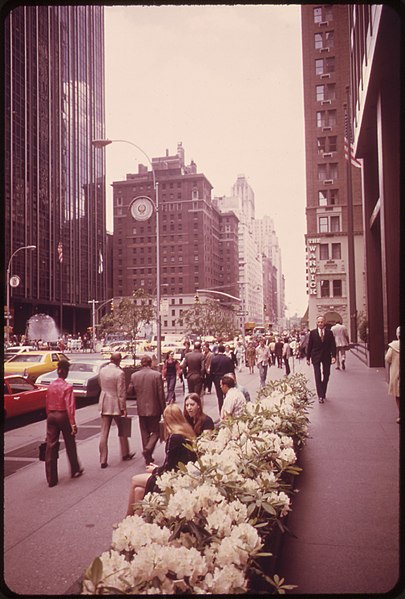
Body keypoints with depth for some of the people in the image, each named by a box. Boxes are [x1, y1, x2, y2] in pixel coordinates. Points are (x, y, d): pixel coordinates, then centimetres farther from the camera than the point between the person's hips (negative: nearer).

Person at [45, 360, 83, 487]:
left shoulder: (51, 386, 2)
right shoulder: (67, 387, -13)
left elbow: (47, 404, 9)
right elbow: (69, 406, -16)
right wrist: (73, 424, -14)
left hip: (51, 416, 4)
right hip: (63, 416, -4)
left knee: (51, 446, 5)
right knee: (70, 445, 14)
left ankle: (51, 479, 8)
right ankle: (75, 470, 31)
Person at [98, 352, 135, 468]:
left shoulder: (102, 370, 1)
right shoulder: (119, 373, -17)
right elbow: (121, 393, -16)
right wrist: (123, 408, -10)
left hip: (104, 405, 5)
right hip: (116, 405, -5)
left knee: (104, 433, 6)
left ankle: (103, 460, 7)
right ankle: (125, 454, 31)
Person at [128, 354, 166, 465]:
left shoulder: (134, 376, -4)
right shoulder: (157, 375, -11)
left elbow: (130, 392, 2)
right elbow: (161, 394, -10)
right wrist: (163, 409, -2)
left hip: (141, 410, 3)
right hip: (154, 409, -3)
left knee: (145, 433, 14)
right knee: (155, 432, 11)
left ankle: (148, 458, 17)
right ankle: (148, 449, -11)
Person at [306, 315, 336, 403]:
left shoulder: (329, 333, 3)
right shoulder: (312, 332, 0)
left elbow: (333, 345, 2)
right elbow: (309, 346, 2)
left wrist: (333, 356, -10)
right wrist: (308, 358, 1)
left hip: (326, 357, 2)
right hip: (316, 357, -2)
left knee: (326, 376, 8)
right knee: (318, 377, -7)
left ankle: (323, 393, 24)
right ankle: (320, 396, -6)